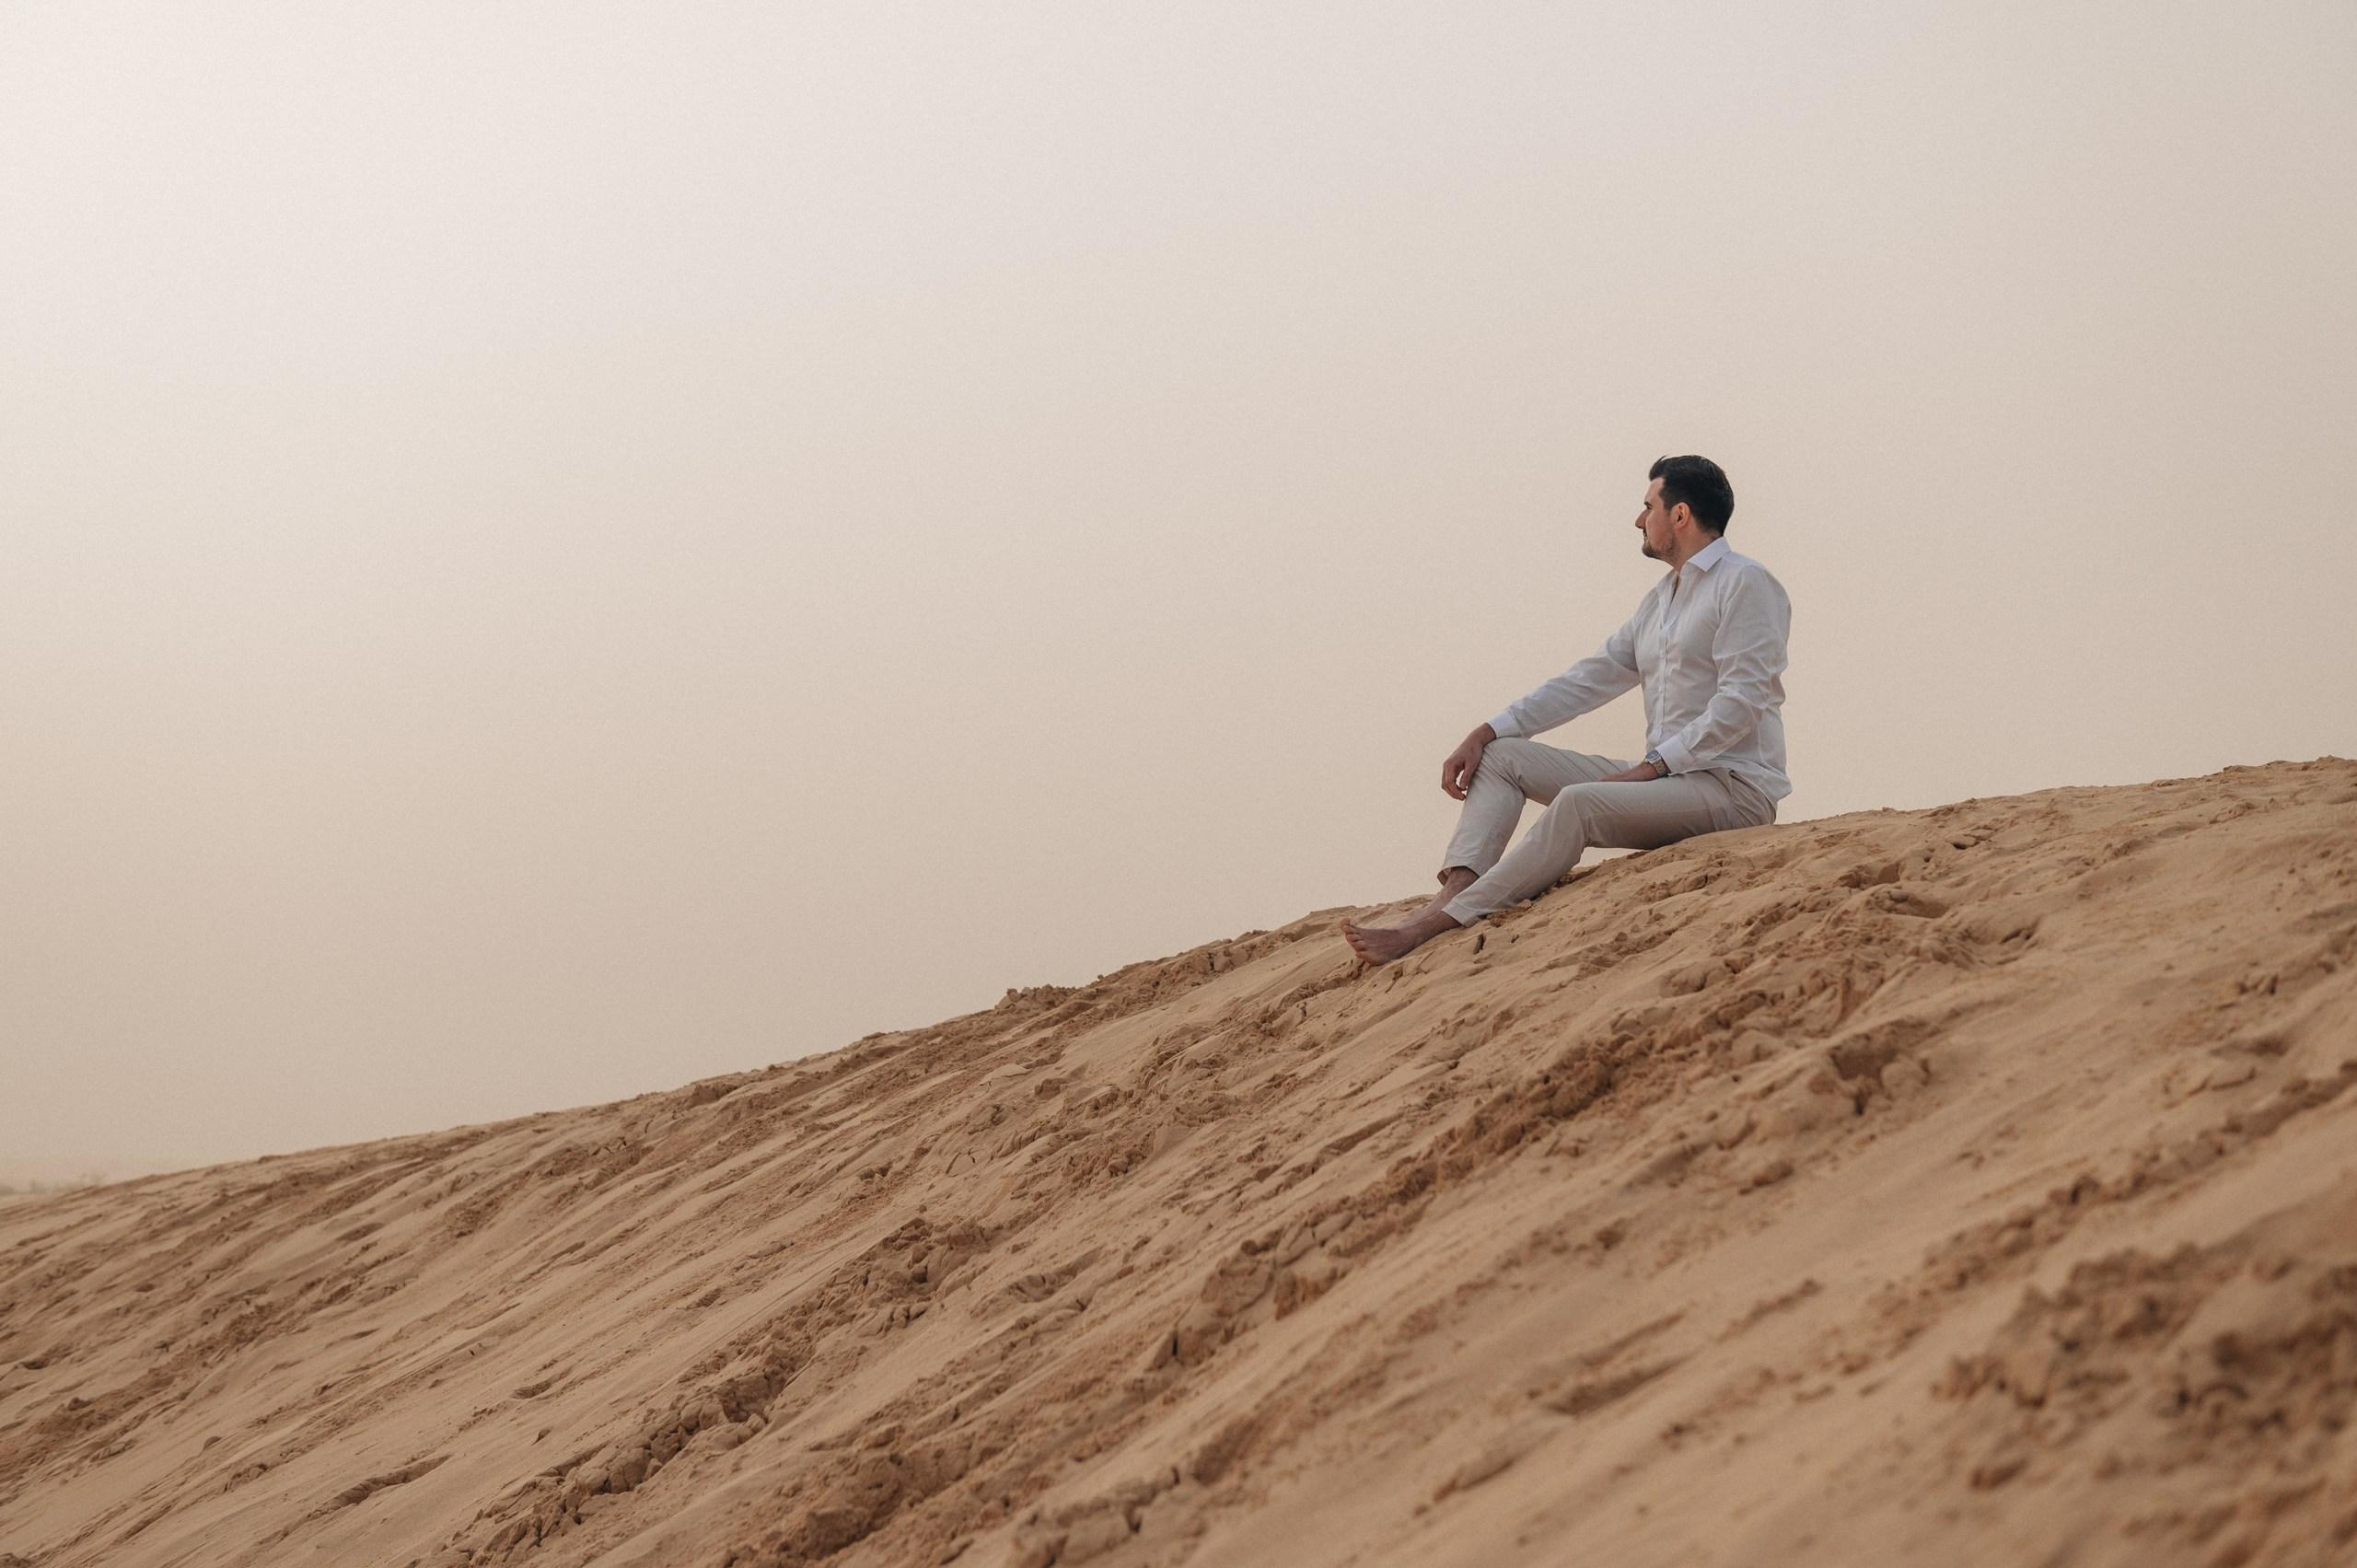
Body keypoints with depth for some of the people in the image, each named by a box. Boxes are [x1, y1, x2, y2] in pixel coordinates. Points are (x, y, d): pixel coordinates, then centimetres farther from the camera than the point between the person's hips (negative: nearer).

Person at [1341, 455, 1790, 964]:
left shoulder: (1744, 584, -7)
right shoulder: (1660, 601, 22)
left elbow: (1741, 702, -17)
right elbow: (1590, 679, 19)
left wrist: (1651, 768, -20)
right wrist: (1485, 734, 8)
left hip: (1734, 787, -9)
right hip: (1666, 777, 9)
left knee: (1580, 803, -33)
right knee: (1501, 755, 1)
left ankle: (1433, 927, -38)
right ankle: (1456, 890, -24)